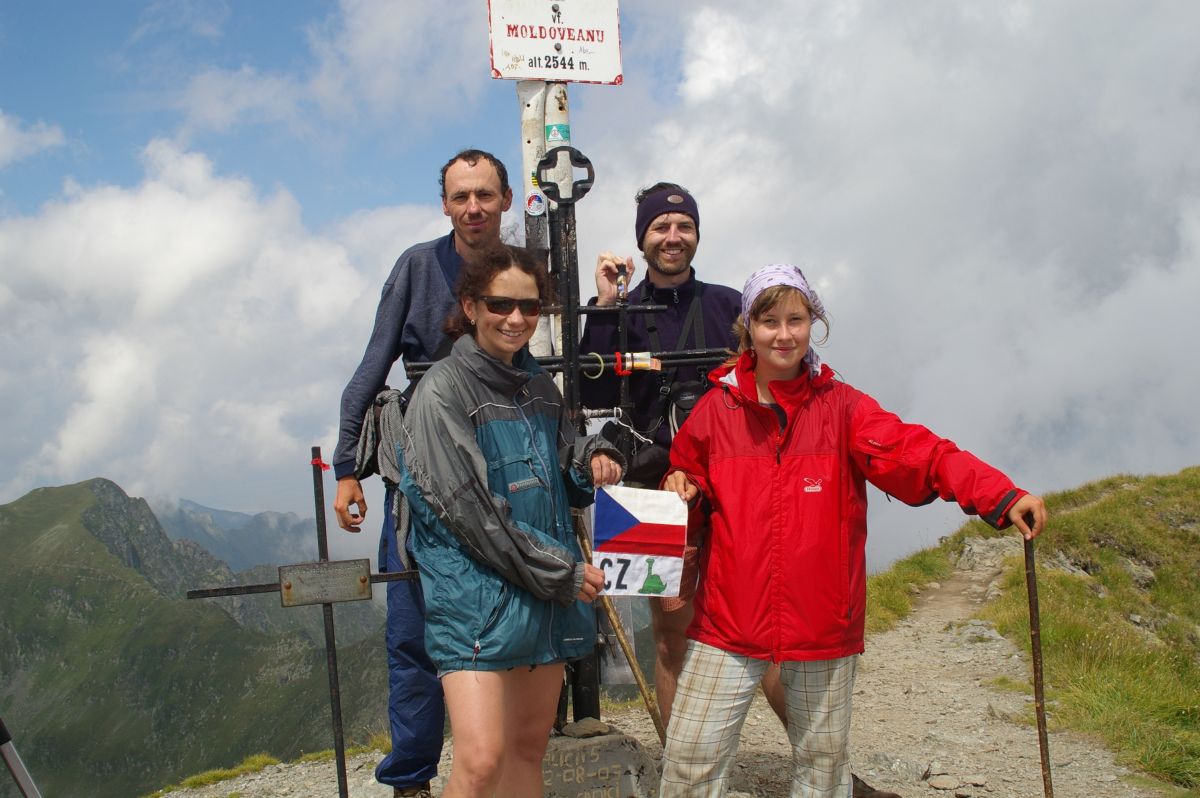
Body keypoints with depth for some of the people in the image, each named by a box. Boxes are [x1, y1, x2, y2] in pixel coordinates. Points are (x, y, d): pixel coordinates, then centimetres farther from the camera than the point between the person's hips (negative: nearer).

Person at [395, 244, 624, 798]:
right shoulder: (444, 390, -9)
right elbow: (469, 510, -14)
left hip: (549, 595, 7)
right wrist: (560, 573, -12)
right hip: (477, 594, -7)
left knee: (528, 748, 13)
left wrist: (594, 460, -1)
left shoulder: (538, 385, 13)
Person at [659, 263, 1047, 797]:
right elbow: (688, 476, 17)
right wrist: (682, 490, -8)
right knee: (691, 755, 1)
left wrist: (1001, 497, -28)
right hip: (729, 620, 0)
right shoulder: (717, 408, 3)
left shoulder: (842, 408, -2)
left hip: (823, 622, 0)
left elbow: (914, 452, -14)